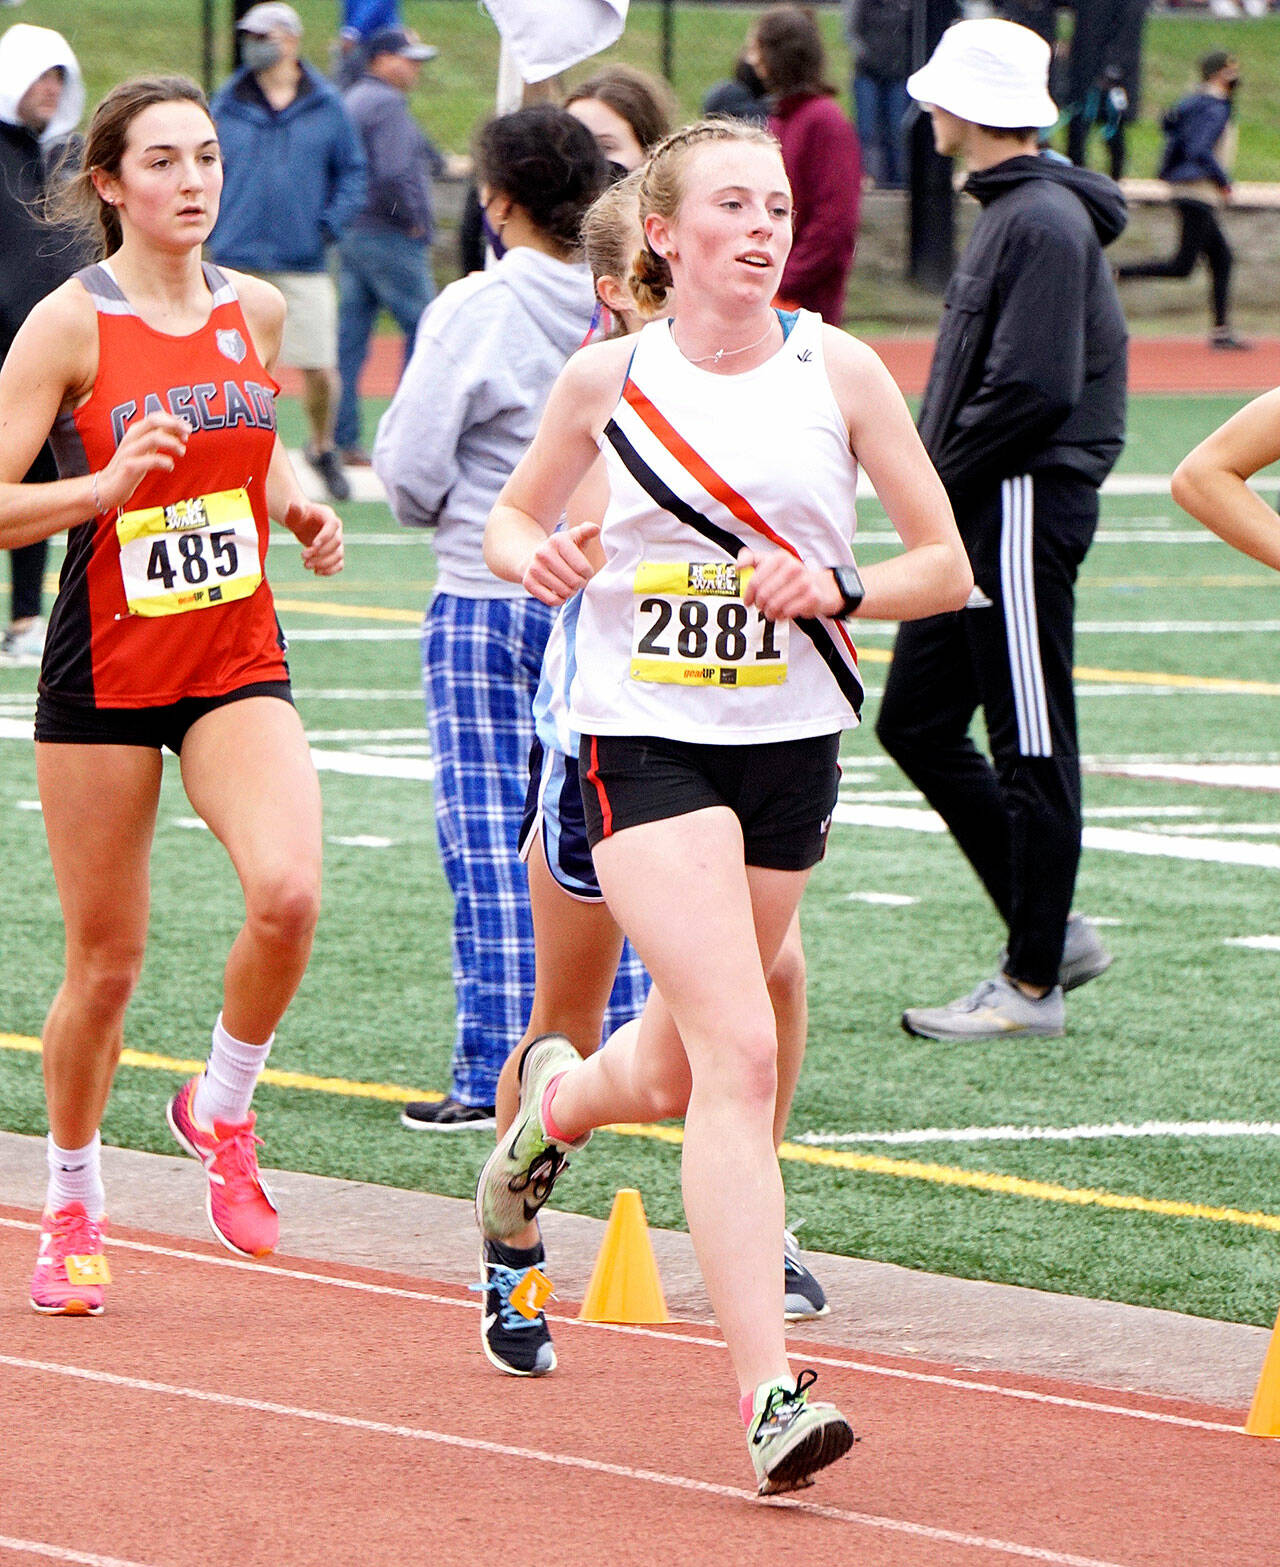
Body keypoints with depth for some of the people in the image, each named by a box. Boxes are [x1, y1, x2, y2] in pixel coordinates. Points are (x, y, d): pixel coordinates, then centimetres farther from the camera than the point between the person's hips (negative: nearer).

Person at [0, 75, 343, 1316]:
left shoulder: (257, 313, 5)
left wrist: (298, 508, 5)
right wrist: (107, 485, -26)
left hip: (238, 664, 3)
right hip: (104, 671, -3)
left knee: (287, 891, -22)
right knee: (106, 961, 3)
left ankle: (221, 1112, 5)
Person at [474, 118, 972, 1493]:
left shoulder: (837, 371, -1)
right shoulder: (608, 378, -2)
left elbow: (947, 566, 2)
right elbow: (515, 509, 15)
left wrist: (834, 590, -16)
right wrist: (538, 558, -7)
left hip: (790, 746, 3)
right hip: (645, 744, -3)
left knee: (671, 1076, 15)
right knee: (739, 1054, -19)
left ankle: (558, 1103, 53)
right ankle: (769, 1396, -22)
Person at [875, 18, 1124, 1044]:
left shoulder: (1045, 223, -16)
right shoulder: (1009, 211, 16)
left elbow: (1034, 390, -23)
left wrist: (937, 481, -14)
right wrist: (934, 483, 9)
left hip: (1024, 507, -10)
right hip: (981, 516, 10)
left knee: (1031, 749, -3)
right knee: (917, 723, 12)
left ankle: (1033, 985, 2)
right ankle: (1051, 931, 17)